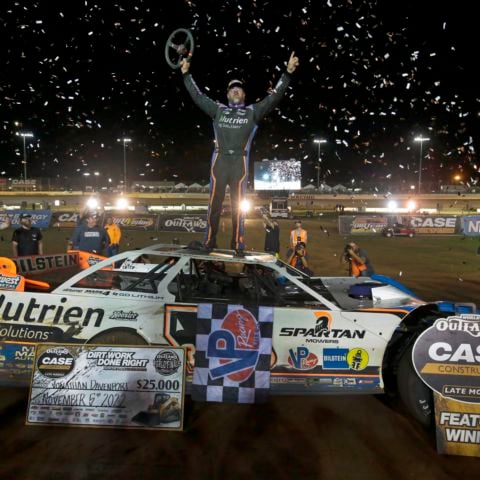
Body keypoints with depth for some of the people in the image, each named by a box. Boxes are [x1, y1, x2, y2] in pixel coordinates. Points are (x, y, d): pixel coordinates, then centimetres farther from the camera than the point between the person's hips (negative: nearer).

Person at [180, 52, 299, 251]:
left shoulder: (252, 112, 15)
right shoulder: (218, 109, 18)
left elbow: (274, 97, 10)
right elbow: (197, 96, 20)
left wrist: (287, 72, 5)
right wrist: (186, 74, 20)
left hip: (240, 162, 0)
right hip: (220, 160, 1)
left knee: (238, 203, 0)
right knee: (215, 201, -1)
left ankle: (237, 244, 3)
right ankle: (209, 241, 2)